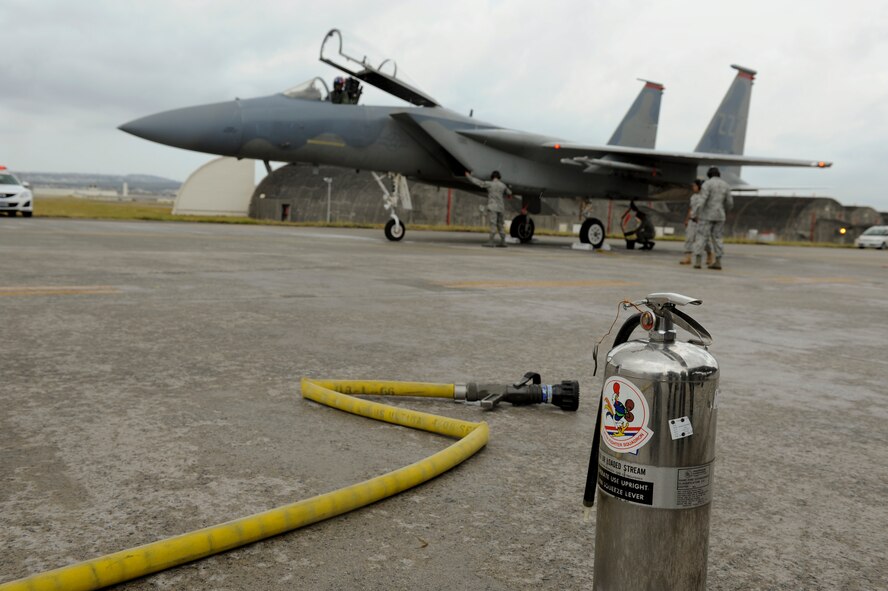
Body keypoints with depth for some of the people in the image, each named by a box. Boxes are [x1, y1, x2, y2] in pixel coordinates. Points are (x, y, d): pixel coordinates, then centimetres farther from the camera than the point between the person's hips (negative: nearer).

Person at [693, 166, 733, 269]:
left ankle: (697, 262, -9)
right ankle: (718, 262, 4)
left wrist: (697, 215, -14)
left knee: (701, 238, -2)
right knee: (717, 238, 10)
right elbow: (729, 204, 6)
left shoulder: (707, 184, -9)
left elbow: (703, 200, -19)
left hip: (707, 215, -5)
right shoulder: (726, 185, 6)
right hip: (719, 216, 5)